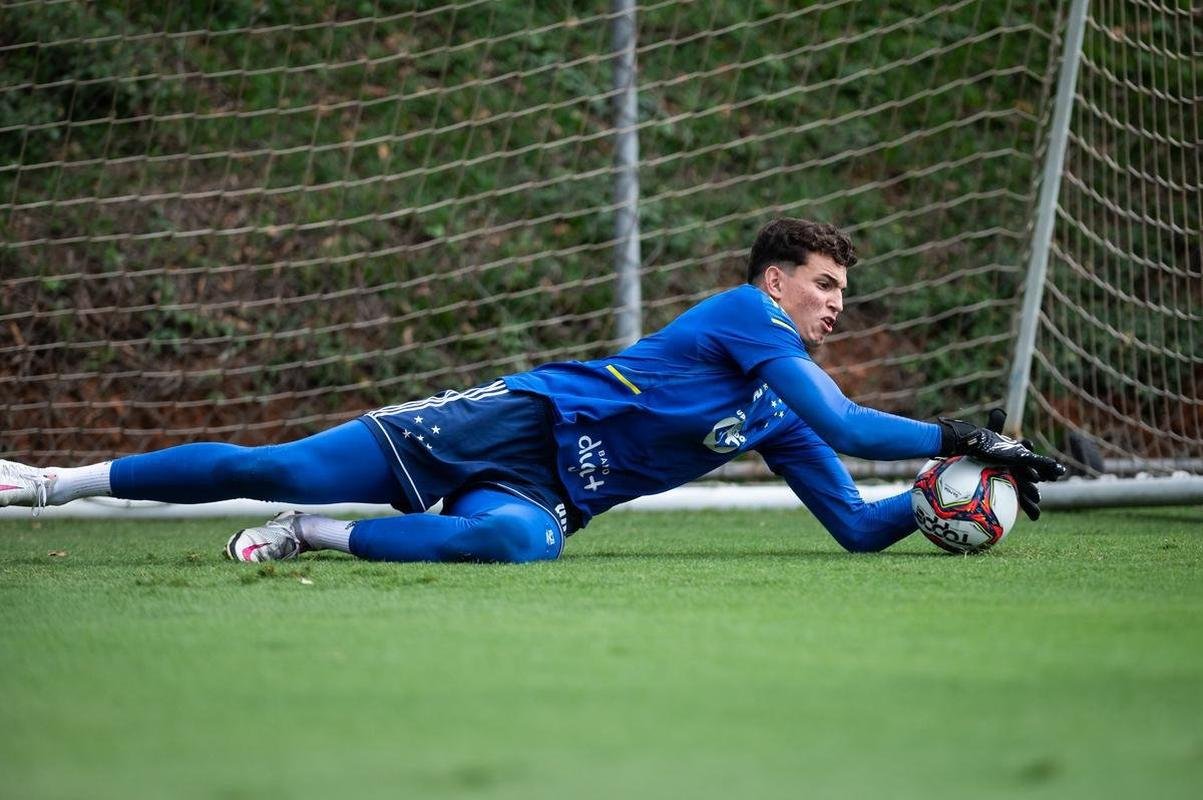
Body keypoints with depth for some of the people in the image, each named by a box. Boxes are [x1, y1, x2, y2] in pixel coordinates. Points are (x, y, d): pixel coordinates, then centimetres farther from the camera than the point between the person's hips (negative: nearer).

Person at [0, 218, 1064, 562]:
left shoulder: (782, 423, 17)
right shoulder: (745, 316, -5)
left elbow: (858, 527, 17)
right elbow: (845, 423, -18)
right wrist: (962, 439, -16)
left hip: (548, 496, 6)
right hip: (519, 423, -6)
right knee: (288, 469, -18)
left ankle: (318, 537, -13)